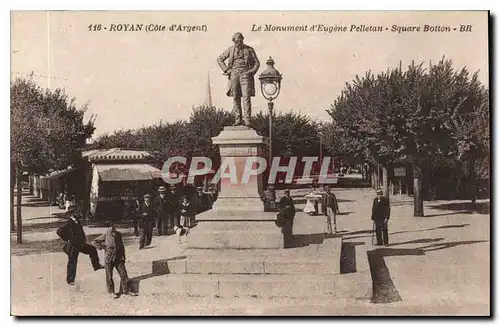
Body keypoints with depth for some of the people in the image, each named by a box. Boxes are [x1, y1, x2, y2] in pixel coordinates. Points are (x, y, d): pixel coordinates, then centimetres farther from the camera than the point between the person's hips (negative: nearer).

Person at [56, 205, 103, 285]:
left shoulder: (76, 220, 4)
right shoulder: (69, 223, -21)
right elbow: (59, 231, -26)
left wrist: (84, 239, 14)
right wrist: (67, 240, -17)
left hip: (80, 243, 8)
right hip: (73, 246, -8)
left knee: (92, 249, 10)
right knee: (72, 262, 1)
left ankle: (96, 265, 21)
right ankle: (70, 280, 12)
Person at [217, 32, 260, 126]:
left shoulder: (249, 50, 9)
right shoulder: (231, 50, 11)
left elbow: (257, 63, 12)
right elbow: (219, 59, 15)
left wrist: (252, 71, -3)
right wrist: (226, 70, 4)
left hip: (245, 74, -2)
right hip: (234, 74, 2)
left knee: (246, 96, -12)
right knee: (235, 97, 0)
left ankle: (247, 120, -14)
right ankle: (238, 119, 4)